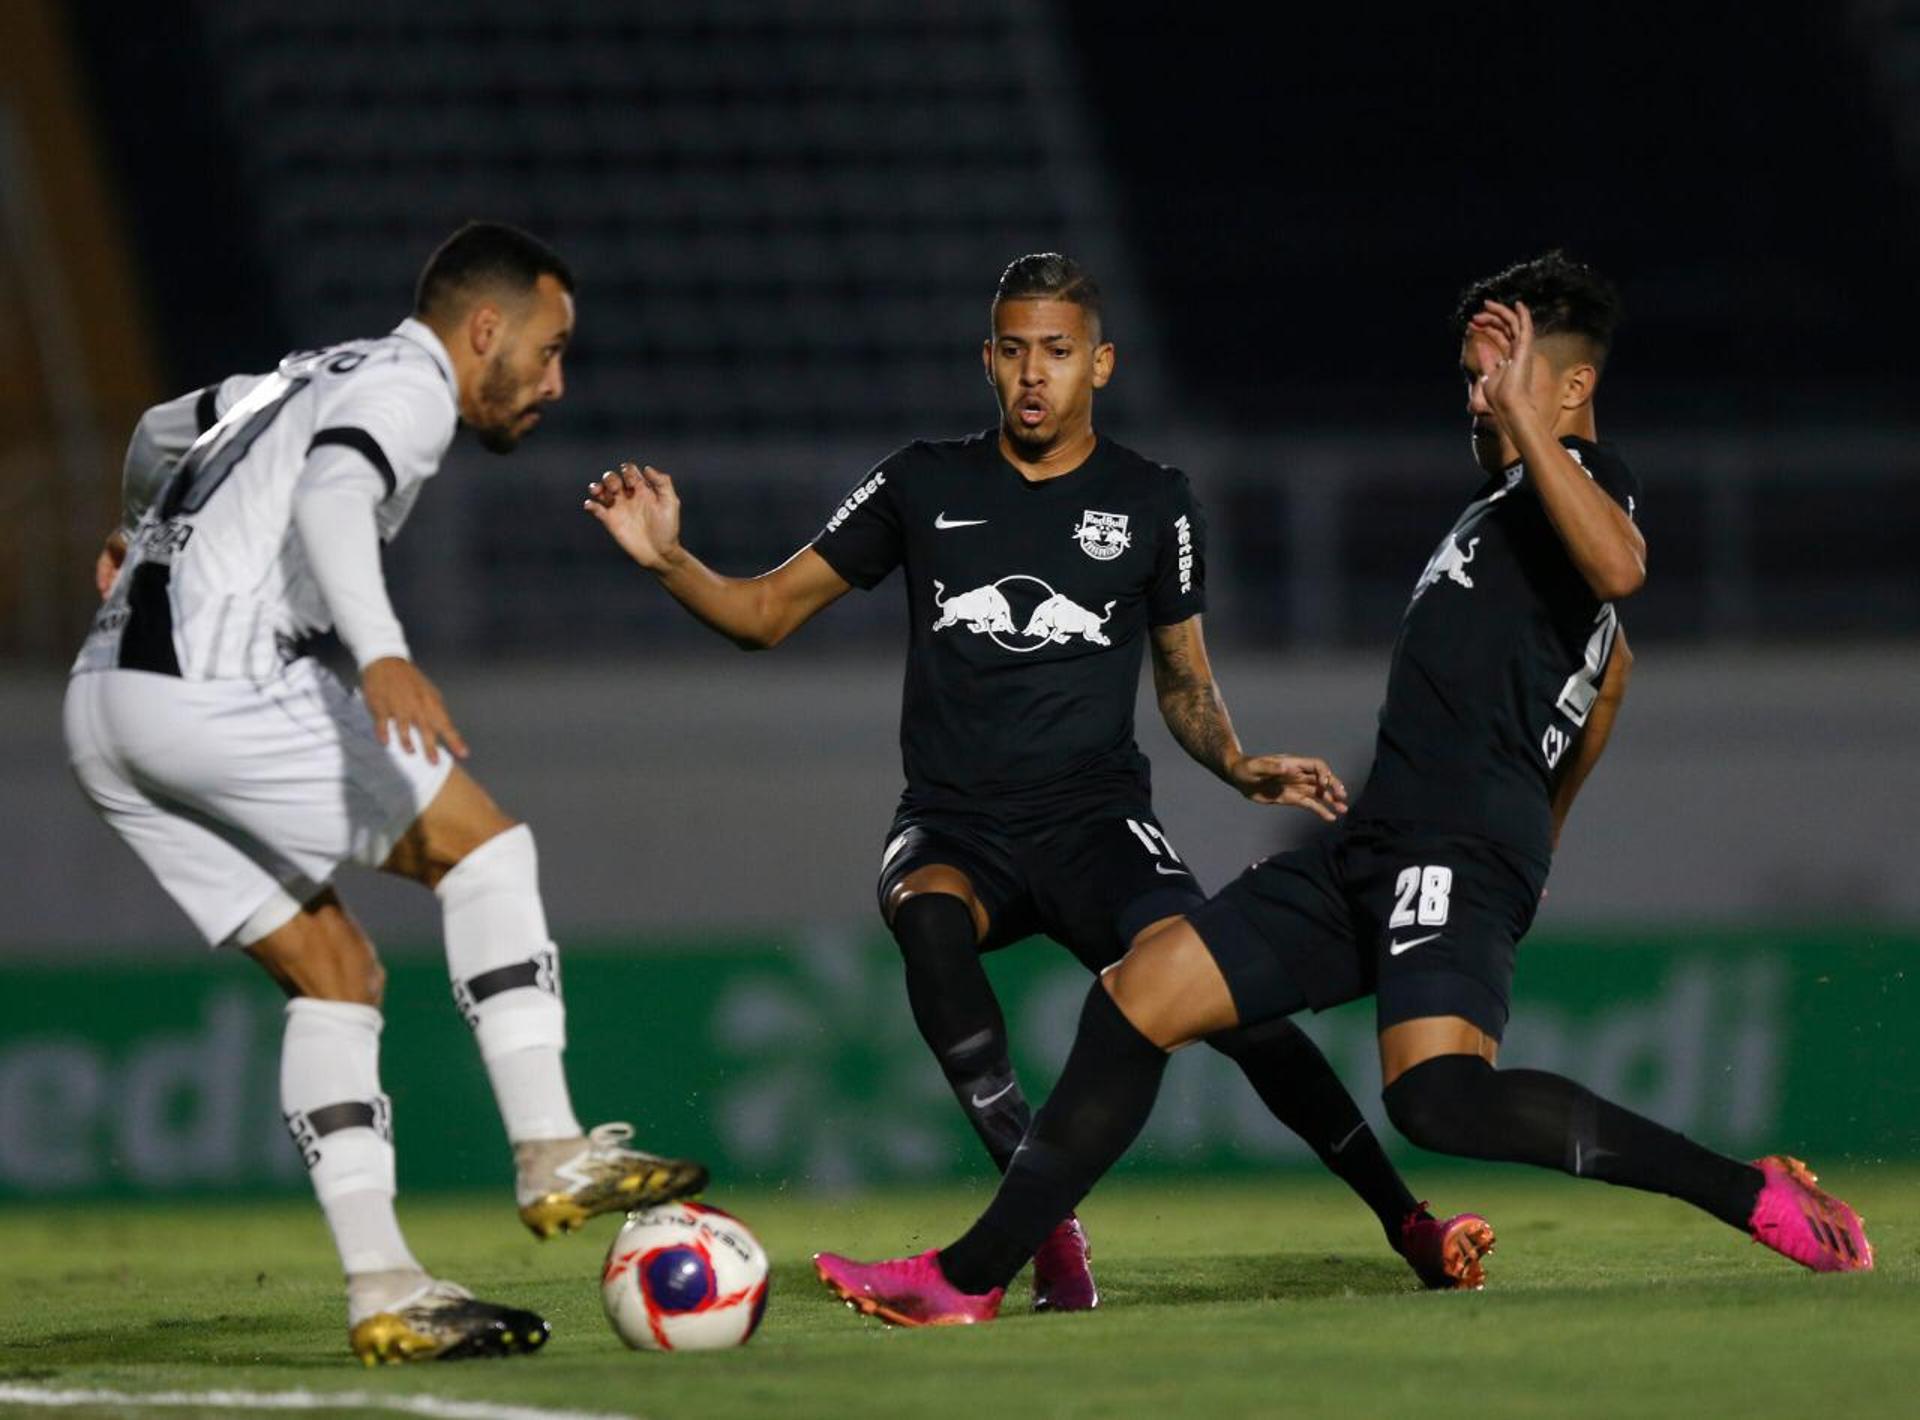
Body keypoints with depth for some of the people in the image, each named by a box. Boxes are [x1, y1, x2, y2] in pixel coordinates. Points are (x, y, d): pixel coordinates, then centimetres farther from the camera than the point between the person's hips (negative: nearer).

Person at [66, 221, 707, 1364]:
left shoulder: (317, 377, 26)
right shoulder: (408, 388, -3)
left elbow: (160, 434, 43)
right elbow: (330, 499, -25)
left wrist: (150, 535, 60)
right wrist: (384, 654, -39)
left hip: (105, 708, 9)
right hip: (213, 680, -9)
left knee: (336, 973, 11)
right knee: (483, 844, -1)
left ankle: (384, 1291, 3)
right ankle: (553, 1157, -8)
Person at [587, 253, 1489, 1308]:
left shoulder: (1152, 505, 9)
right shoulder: (924, 486, 9)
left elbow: (1184, 678, 19)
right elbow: (768, 611, 12)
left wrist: (1240, 767, -1)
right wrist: (668, 561, -7)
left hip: (1094, 819, -1)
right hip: (954, 825, 1)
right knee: (927, 913, -36)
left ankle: (1403, 1219, -18)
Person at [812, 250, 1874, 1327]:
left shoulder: (1585, 480, -3)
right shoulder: (1505, 503, 26)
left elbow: (1620, 570, -29)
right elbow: (1611, 666, 43)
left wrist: (1525, 418, -28)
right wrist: (1540, 835, 51)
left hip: (1459, 851, -10)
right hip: (1379, 852, 10)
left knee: (1438, 1095, -32)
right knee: (1138, 999, 8)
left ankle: (1757, 1196, -25)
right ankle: (969, 1278, 14)